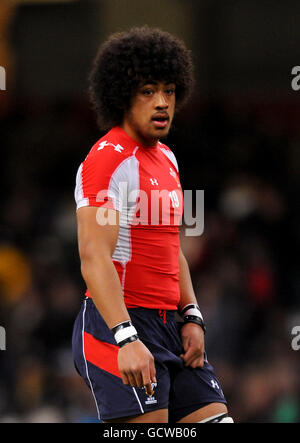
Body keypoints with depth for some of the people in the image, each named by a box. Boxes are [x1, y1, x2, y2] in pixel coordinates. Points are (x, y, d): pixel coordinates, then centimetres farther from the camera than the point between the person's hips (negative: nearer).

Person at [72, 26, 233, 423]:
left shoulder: (166, 158, 17)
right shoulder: (108, 159, -13)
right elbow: (94, 258, -21)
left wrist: (192, 318, 10)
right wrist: (126, 339, -30)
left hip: (168, 327, 9)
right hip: (119, 324, -9)